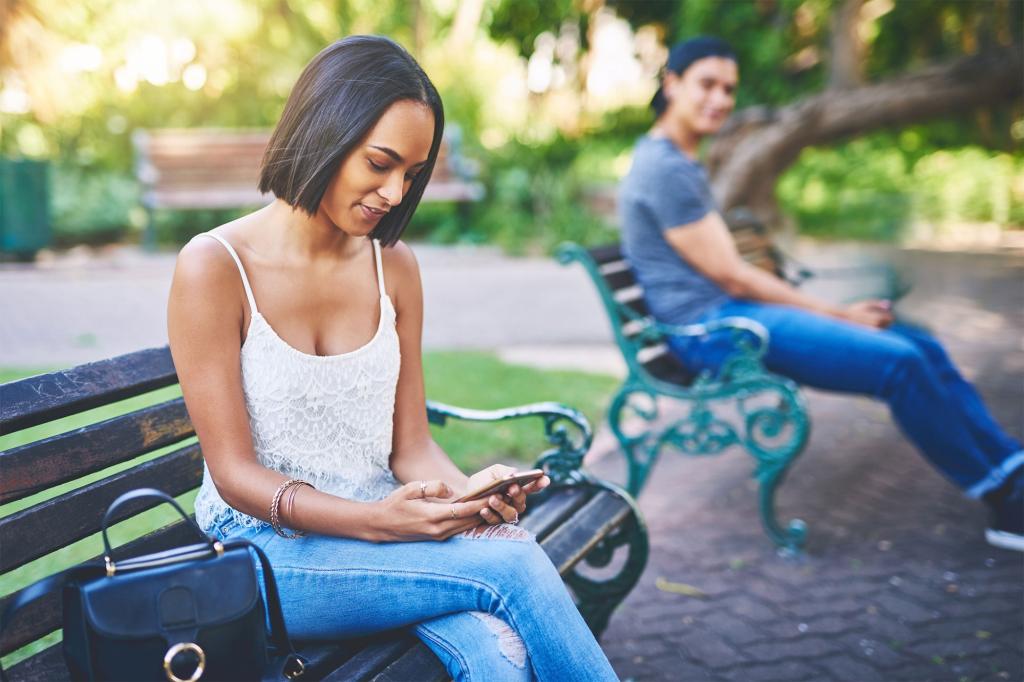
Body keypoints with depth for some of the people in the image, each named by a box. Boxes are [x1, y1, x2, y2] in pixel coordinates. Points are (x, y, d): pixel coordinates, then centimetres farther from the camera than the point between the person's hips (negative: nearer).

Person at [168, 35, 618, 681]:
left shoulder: (395, 266, 4)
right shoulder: (214, 267, -11)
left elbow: (410, 443, 5)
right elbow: (235, 472, -11)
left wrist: (466, 491, -17)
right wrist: (376, 520, -25)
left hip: (381, 519, 4)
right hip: (267, 545, -4)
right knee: (514, 569, -26)